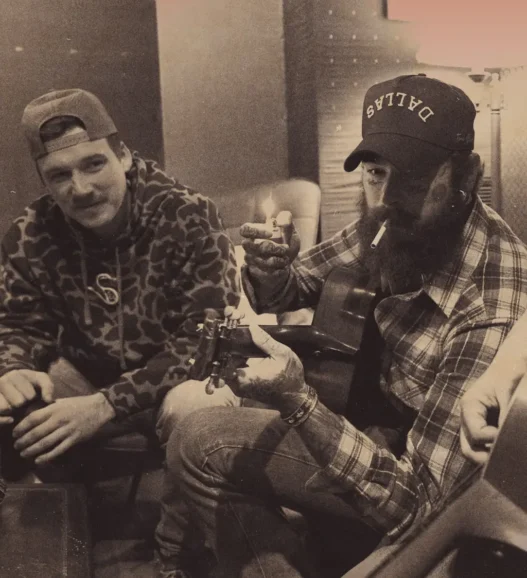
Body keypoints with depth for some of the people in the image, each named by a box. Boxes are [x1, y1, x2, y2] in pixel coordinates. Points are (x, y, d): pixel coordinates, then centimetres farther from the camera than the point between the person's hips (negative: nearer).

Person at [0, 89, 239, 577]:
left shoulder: (189, 218, -22)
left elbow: (205, 338, -26)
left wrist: (106, 405, -37)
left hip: (171, 380, -4)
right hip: (86, 374, 4)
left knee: (195, 408, -38)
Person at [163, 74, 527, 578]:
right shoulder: (396, 226, -12)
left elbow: (417, 505, -30)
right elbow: (294, 289, 5)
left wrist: (298, 401, -41)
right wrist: (272, 269, -19)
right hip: (380, 430, 6)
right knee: (199, 437, 3)